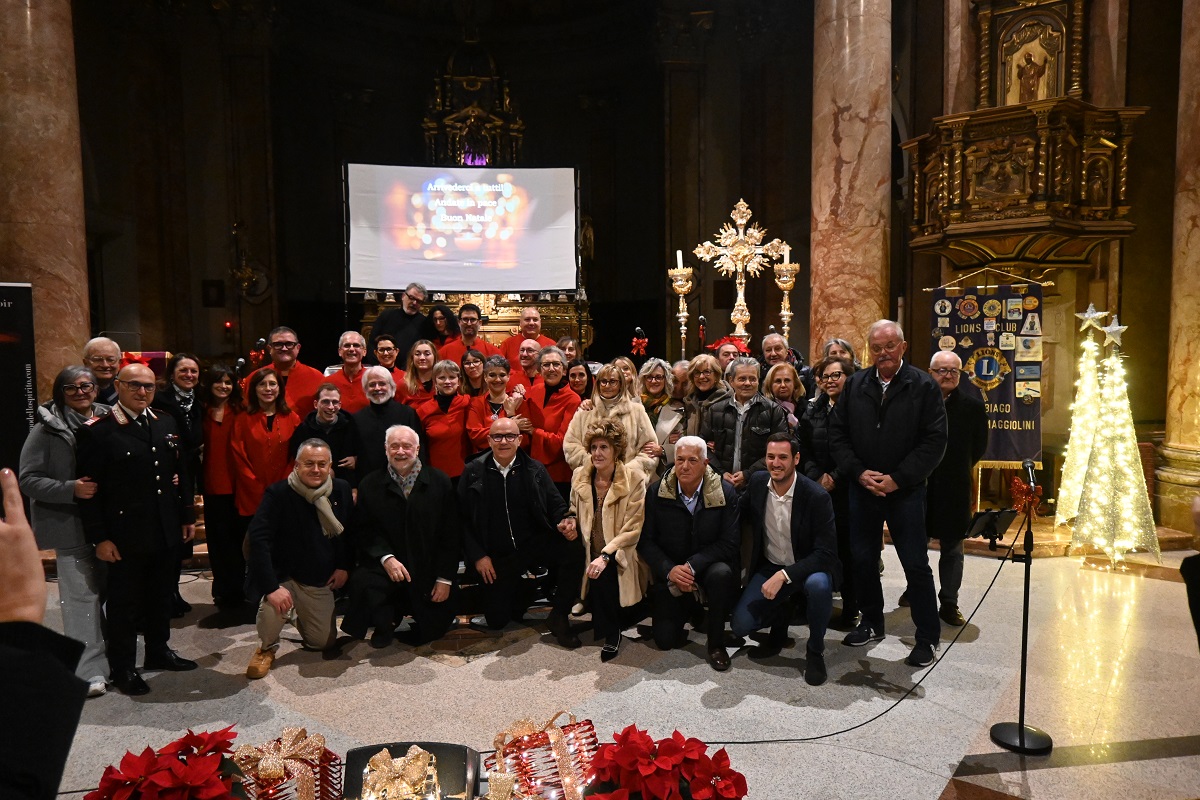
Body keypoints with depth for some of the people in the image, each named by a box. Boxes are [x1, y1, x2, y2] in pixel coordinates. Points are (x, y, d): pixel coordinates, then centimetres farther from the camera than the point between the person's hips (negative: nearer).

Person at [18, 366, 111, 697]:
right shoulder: (48, 430, -8)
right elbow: (28, 480, -9)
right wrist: (72, 489, -23)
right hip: (72, 527, -4)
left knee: (110, 590, 16)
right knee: (81, 595, 0)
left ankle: (114, 653, 35)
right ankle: (89, 670, 8)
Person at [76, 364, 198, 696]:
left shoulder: (166, 424, 7)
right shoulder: (97, 432, -10)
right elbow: (89, 489, -11)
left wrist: (187, 516, 11)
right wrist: (99, 538, -13)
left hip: (166, 532, 5)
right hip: (125, 536, -5)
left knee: (161, 596, 18)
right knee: (124, 603, 8)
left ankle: (158, 650, 35)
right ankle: (123, 668, 23)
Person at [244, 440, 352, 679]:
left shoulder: (341, 490, -5)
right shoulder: (278, 493, -20)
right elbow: (259, 539, -28)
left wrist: (344, 566, -1)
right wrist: (272, 587, -35)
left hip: (321, 581, 4)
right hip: (283, 576, -4)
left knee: (322, 642, 8)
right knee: (273, 603, -36)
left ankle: (297, 616, 43)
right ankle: (266, 648, -1)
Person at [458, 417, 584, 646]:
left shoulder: (535, 469, 1)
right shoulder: (473, 472, -2)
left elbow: (555, 503, 2)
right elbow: (463, 518, -1)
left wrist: (565, 521, -22)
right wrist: (478, 556, -8)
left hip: (534, 545, 0)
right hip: (497, 556, 0)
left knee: (574, 547, -28)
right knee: (496, 621, -4)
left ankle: (558, 616, -11)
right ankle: (522, 588, 29)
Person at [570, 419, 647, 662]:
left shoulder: (634, 481, -6)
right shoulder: (580, 476, 7)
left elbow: (632, 530, -9)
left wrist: (605, 556, -20)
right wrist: (570, 521, -5)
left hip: (618, 559, -3)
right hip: (588, 557, 4)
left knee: (603, 576, -32)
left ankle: (611, 633, -3)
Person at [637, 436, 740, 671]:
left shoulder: (725, 492, -11)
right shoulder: (656, 492, -7)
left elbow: (730, 542, -13)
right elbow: (645, 541, -4)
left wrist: (692, 566, -24)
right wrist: (669, 570, -21)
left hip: (708, 565, -1)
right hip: (669, 571, 1)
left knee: (721, 573, -37)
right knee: (665, 639, -10)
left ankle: (716, 643, -14)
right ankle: (689, 609, 26)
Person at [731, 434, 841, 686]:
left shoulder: (817, 497, -21)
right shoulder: (758, 482, -7)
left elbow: (826, 553, -25)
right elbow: (742, 514, 16)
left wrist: (784, 576, -33)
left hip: (806, 568, -3)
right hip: (769, 568, 3)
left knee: (818, 584, -38)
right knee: (740, 626, -13)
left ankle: (815, 650, -10)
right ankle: (780, 618, 21)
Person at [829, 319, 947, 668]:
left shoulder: (923, 386, -5)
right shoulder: (855, 384, 4)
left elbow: (934, 440, -9)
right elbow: (837, 433, 4)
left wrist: (898, 478, -15)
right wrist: (858, 472, -8)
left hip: (905, 490, -3)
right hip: (862, 488, 4)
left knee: (916, 564, 2)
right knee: (863, 560, 12)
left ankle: (928, 637, 16)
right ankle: (871, 623, 31)